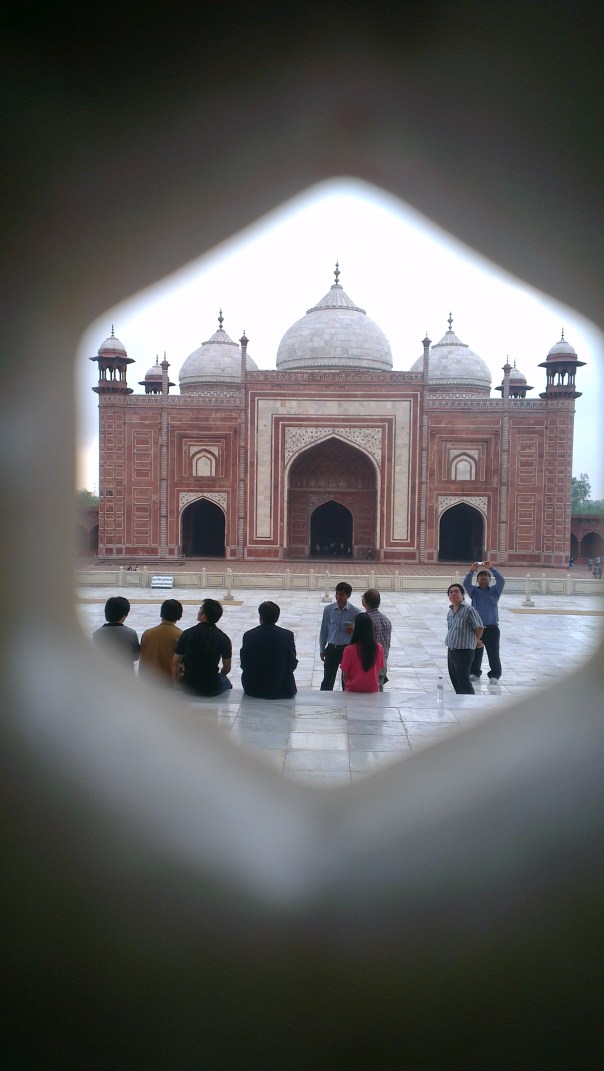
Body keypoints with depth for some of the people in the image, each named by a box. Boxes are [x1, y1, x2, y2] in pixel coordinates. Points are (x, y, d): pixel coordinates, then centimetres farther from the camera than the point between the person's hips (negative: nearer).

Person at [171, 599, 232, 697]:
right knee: (226, 682, 33)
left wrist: (176, 685, 11)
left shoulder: (187, 634, -10)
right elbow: (227, 669, 0)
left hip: (189, 687, 1)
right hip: (213, 689, 0)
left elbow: (175, 663, -4)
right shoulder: (223, 638, -10)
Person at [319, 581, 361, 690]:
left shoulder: (355, 612, -8)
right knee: (328, 681, 4)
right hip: (332, 649, 1)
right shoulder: (328, 609, -3)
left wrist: (354, 629, -20)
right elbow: (324, 630, 6)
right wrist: (322, 649, 7)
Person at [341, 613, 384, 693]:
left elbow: (345, 676, -6)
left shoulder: (349, 650, -16)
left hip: (353, 690, -3)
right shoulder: (379, 648, -6)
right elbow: (378, 672, 4)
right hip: (373, 690, 3)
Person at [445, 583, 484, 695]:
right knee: (455, 681, 16)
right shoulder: (450, 611, 11)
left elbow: (479, 628, -12)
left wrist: (475, 641, 3)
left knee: (464, 682, -9)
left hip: (464, 651, -8)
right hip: (451, 651, 8)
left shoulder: (469, 609, -13)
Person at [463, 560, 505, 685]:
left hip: (492, 628, -1)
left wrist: (492, 568, -24)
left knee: (493, 653, 0)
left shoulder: (494, 591, 5)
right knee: (475, 653, 9)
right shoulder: (474, 591, 7)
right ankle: (474, 673, 23)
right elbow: (466, 583, -12)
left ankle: (494, 675, 10)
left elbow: (501, 581, -13)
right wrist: (471, 571, -27)